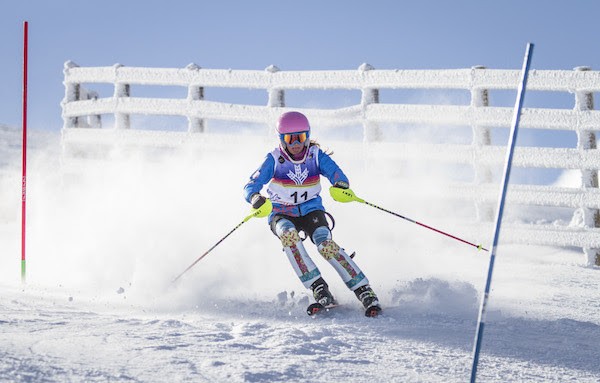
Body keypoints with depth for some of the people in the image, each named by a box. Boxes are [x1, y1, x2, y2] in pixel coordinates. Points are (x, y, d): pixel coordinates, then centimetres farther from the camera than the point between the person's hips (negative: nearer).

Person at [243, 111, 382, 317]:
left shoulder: (316, 156, -6)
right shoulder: (274, 160, -9)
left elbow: (335, 172, -20)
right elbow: (251, 185, -16)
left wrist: (341, 185, -44)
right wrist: (255, 197, -40)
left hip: (311, 210, 0)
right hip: (282, 215, 0)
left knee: (326, 244, -28)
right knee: (289, 235, -35)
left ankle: (365, 292, -25)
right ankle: (319, 289, -35)